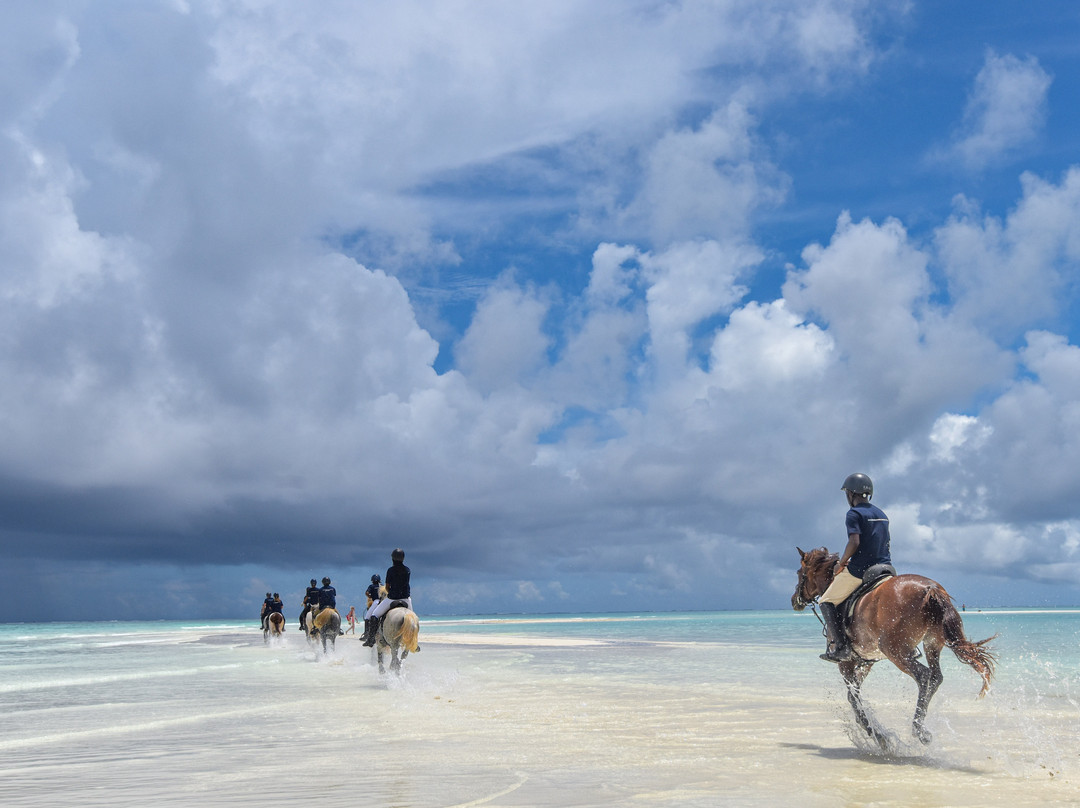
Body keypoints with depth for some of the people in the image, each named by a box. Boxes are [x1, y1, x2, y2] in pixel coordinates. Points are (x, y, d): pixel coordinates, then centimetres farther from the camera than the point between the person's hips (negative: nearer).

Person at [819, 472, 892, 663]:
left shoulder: (854, 513, -8)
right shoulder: (882, 515, 17)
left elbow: (854, 542, -21)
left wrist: (841, 564, -9)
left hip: (859, 570, -7)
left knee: (827, 602, 4)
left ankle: (840, 647, -10)